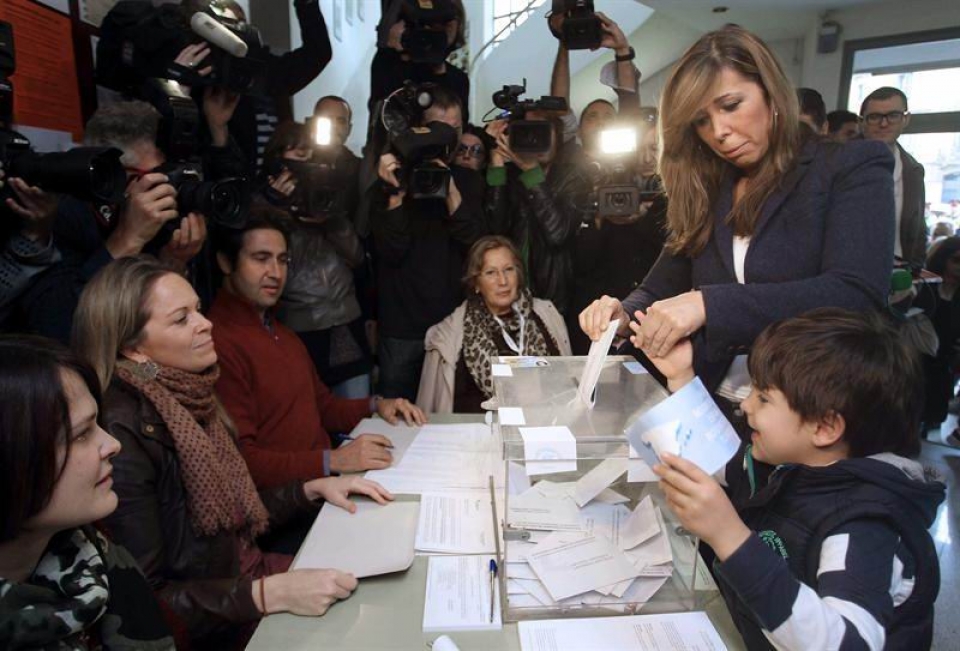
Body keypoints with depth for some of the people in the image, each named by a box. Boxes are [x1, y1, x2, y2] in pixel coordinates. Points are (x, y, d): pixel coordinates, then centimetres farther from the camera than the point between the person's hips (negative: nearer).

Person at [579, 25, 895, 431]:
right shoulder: (705, 191, 12)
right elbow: (662, 288, 11)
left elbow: (857, 294, -15)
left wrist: (710, 304, -25)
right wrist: (625, 314, -12)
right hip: (711, 411, 4)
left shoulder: (854, 169, -1)